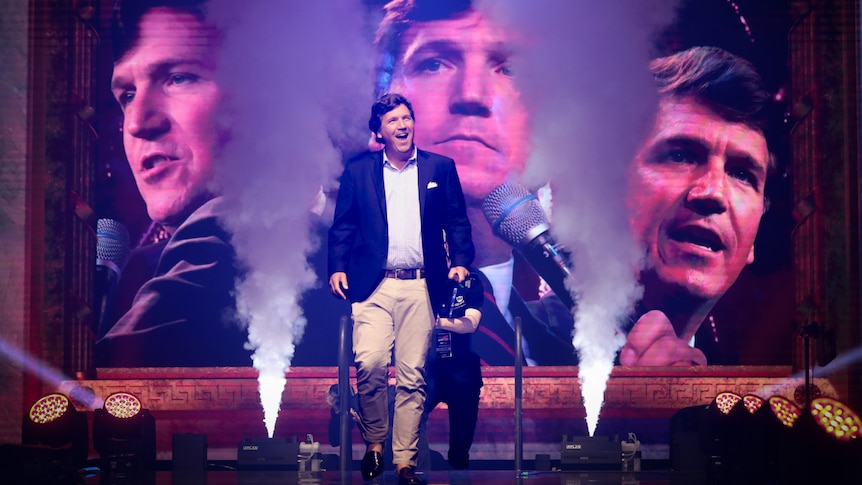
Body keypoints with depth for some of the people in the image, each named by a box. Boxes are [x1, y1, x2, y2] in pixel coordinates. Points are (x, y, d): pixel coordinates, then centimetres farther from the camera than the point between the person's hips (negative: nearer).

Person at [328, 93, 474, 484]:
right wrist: (337, 268, -4)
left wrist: (460, 261, -5)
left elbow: (457, 222, 10)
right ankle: (374, 444, 6)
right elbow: (342, 226, 9)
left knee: (412, 376, 1)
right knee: (370, 363, -16)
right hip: (373, 286, 0)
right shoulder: (358, 171, 10)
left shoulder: (440, 168, 11)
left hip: (421, 287, 1)